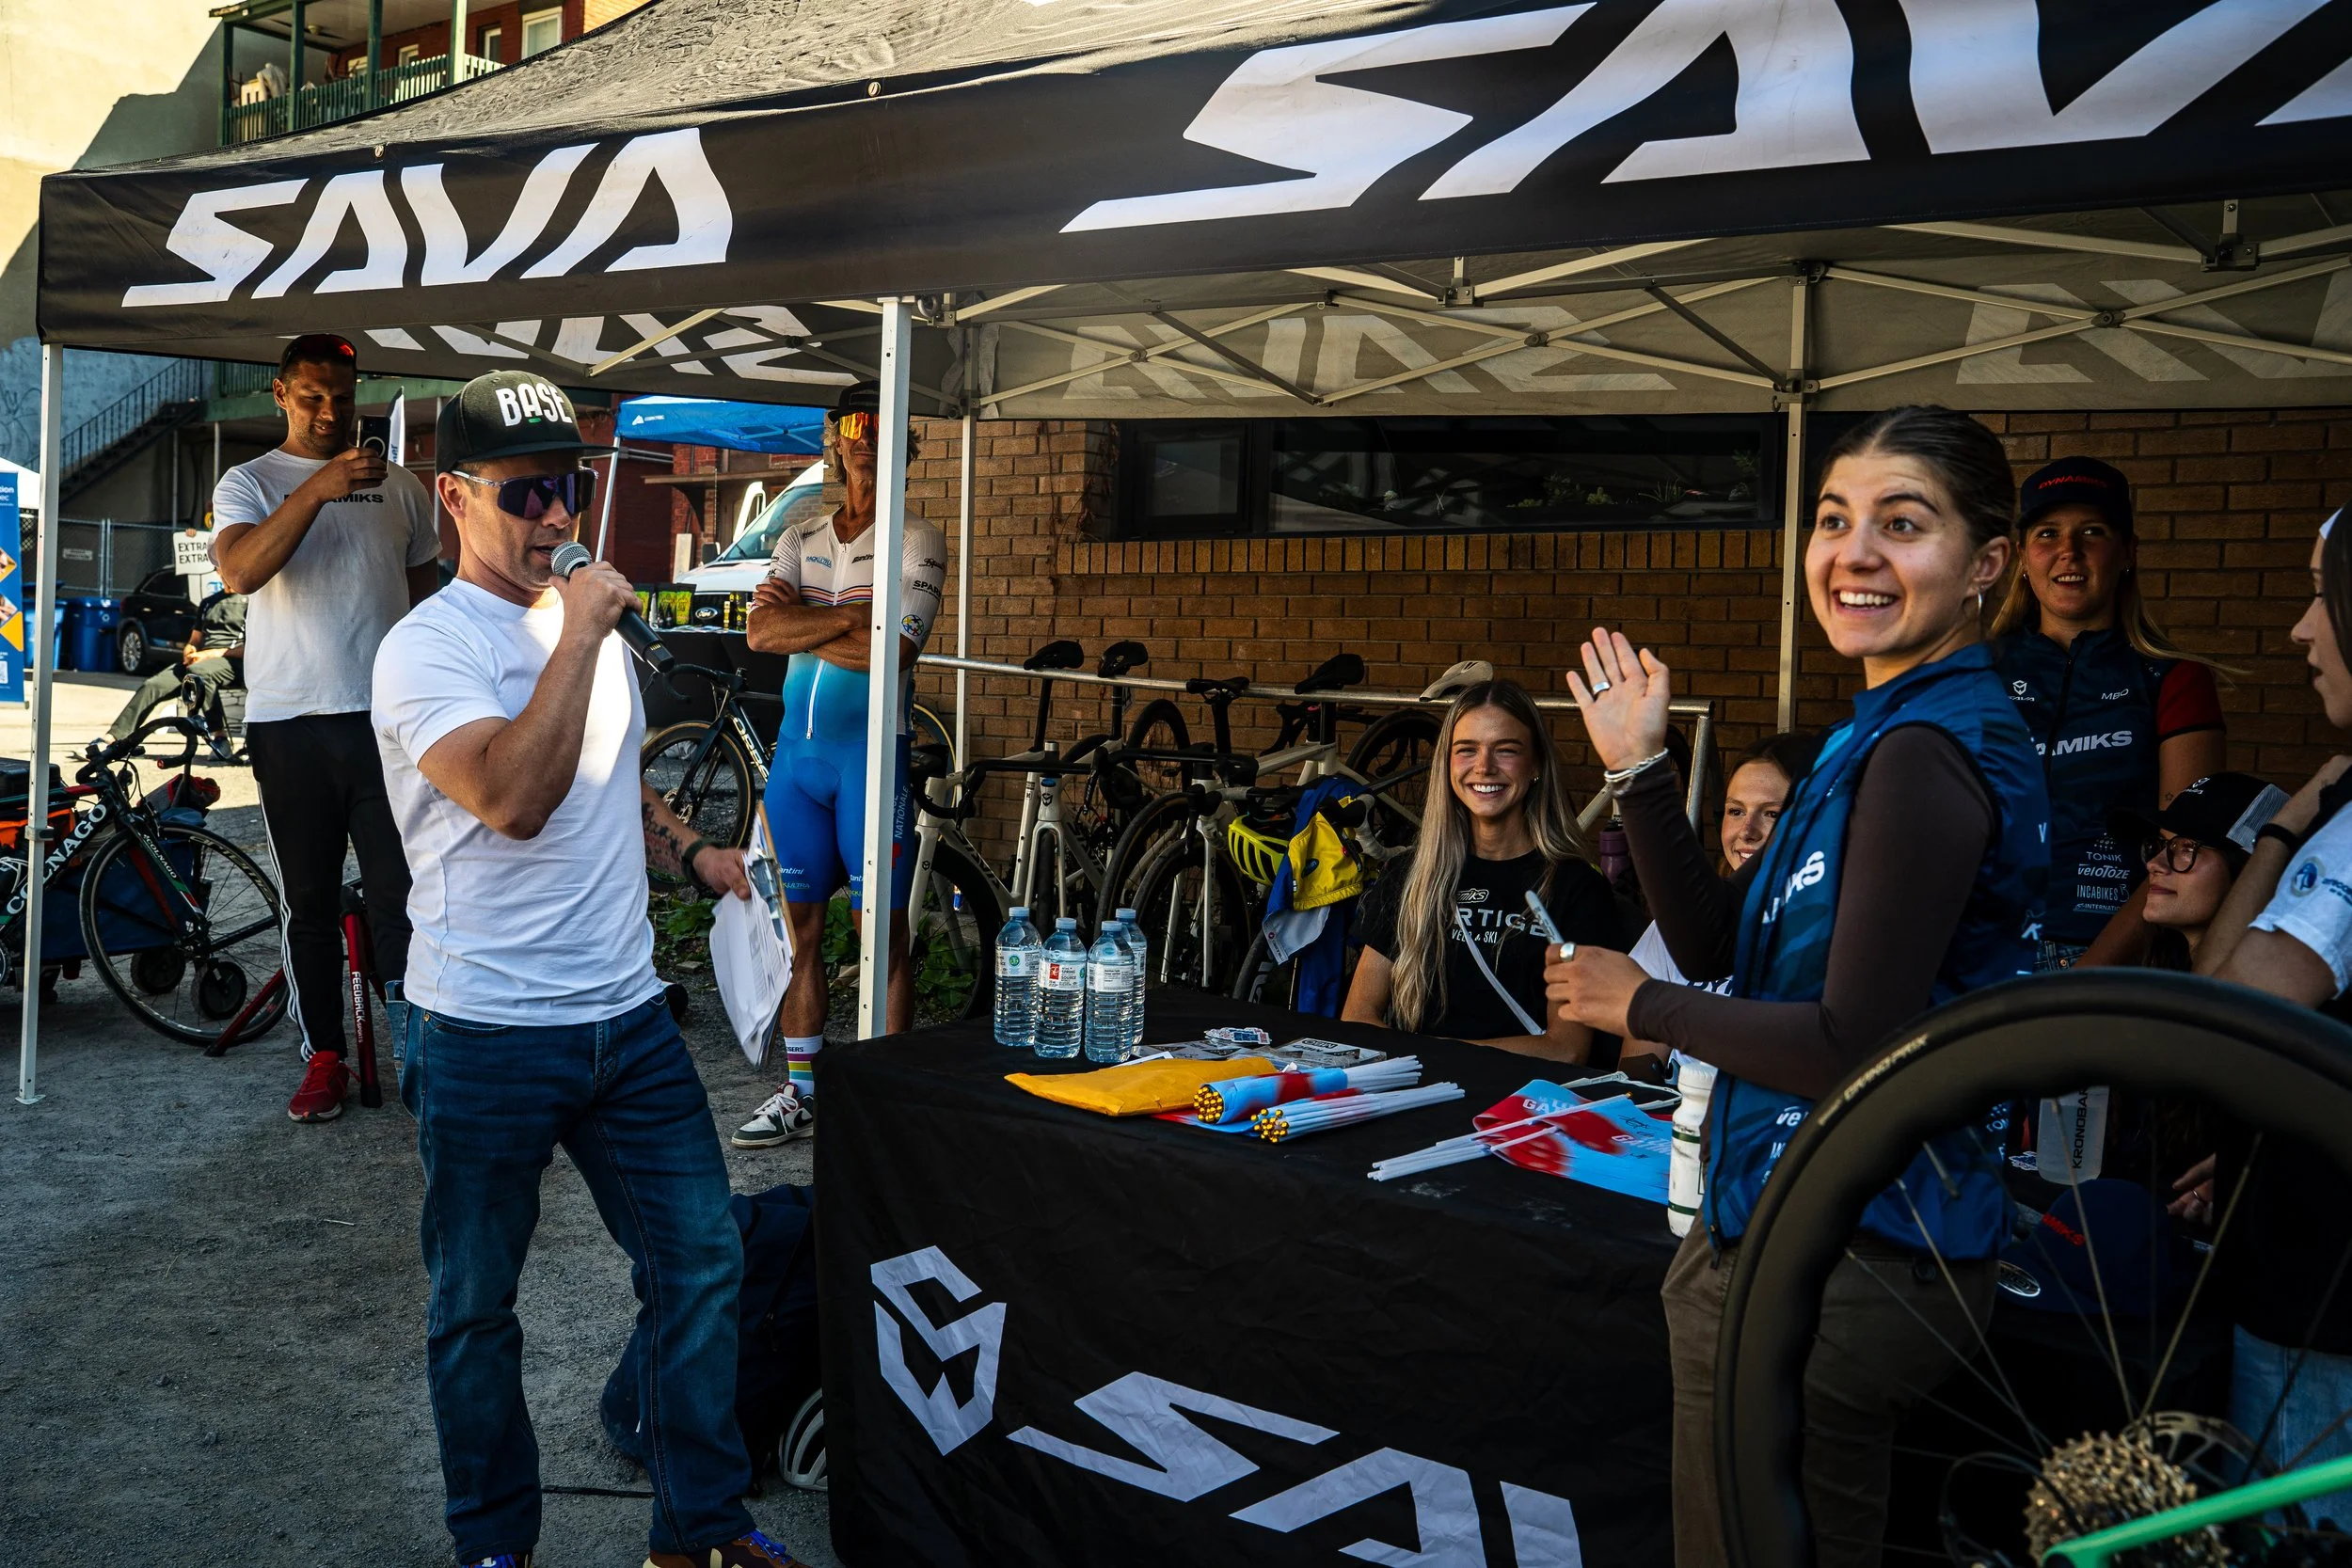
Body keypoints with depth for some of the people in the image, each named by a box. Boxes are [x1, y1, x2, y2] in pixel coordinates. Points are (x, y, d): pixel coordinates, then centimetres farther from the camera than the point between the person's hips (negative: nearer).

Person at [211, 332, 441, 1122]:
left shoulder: (401, 488, 12)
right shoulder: (249, 483, 4)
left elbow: (427, 596, 18)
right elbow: (240, 570, -17)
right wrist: (317, 490, -29)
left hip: (386, 719, 1)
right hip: (290, 723, -1)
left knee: (401, 893, -4)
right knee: (310, 901, 7)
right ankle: (324, 1058, 17)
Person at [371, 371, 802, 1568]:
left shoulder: (593, 621, 12)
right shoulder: (428, 647, -11)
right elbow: (516, 797, -28)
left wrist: (691, 852, 10)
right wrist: (582, 634, -22)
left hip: (627, 1016, 6)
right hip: (487, 1038, -6)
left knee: (702, 1260, 8)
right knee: (477, 1310, 9)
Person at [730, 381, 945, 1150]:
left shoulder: (917, 540, -3)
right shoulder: (800, 540, 13)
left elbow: (889, 650, -17)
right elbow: (760, 633, -3)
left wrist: (801, 616, -8)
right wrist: (848, 614, -14)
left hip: (870, 752, -5)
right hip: (797, 748, 5)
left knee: (884, 936, -2)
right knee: (804, 929, 11)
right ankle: (799, 1093, 20)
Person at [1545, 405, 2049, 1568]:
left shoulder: (1926, 753, -20)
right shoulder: (1885, 735, 12)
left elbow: (1854, 1046, -24)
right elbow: (1716, 942, 10)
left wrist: (1643, 1008, -11)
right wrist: (1639, 771, 2)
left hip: (1839, 1265, -10)